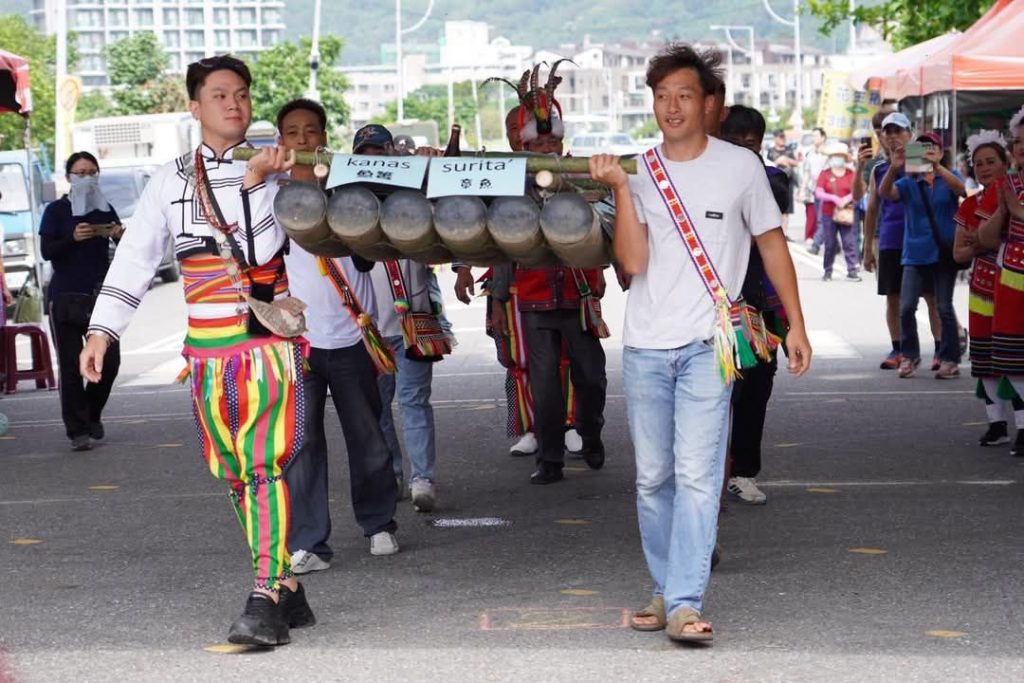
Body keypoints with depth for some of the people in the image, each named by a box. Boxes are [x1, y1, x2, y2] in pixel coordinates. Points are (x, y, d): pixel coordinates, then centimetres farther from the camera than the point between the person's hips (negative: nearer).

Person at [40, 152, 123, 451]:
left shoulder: (105, 210, 11)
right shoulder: (56, 211, 1)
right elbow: (46, 251, -8)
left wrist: (120, 236, -17)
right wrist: (73, 238, -25)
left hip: (100, 294, 3)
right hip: (65, 298, -3)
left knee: (109, 361, 2)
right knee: (71, 366, -4)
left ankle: (92, 416, 26)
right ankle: (78, 431, 0)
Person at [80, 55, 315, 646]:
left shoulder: (278, 166, 4)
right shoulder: (172, 179, 12)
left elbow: (261, 245, -8)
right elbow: (135, 257, 10)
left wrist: (254, 180, -18)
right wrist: (102, 330, 3)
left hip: (271, 338, -4)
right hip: (207, 348, 4)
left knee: (266, 464, -14)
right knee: (234, 474, 7)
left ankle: (267, 601, -18)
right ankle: (286, 586, 17)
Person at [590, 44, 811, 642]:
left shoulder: (739, 166, 1)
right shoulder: (641, 172, 4)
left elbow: (772, 243, 9)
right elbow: (633, 262, -5)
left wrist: (796, 324, 7)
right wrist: (620, 189, -14)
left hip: (707, 345, -3)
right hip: (646, 346, 3)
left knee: (696, 474, -13)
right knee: (653, 479, 10)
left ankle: (685, 603, -16)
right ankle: (666, 590, 23)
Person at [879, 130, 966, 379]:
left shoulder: (949, 178, 5)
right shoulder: (908, 182, 6)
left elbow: (960, 188, -18)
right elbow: (885, 192, -11)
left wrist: (937, 167, -35)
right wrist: (894, 168, -30)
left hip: (944, 253, -1)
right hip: (915, 254, 1)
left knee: (944, 307, -1)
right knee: (906, 307, -6)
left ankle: (950, 359, 6)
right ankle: (909, 355, 10)